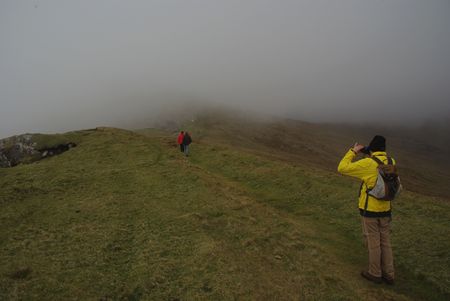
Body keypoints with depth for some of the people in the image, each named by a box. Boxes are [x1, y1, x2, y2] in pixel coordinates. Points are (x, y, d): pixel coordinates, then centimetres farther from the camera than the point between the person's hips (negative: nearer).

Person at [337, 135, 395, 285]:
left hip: (369, 210, -5)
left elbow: (342, 168, -17)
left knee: (373, 242, 9)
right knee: (385, 242, 18)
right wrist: (370, 155, 9)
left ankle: (375, 274, 24)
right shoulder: (391, 162, -2)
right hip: (385, 209, 6)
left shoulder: (368, 163, -20)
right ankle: (388, 274, 28)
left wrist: (353, 151, -8)